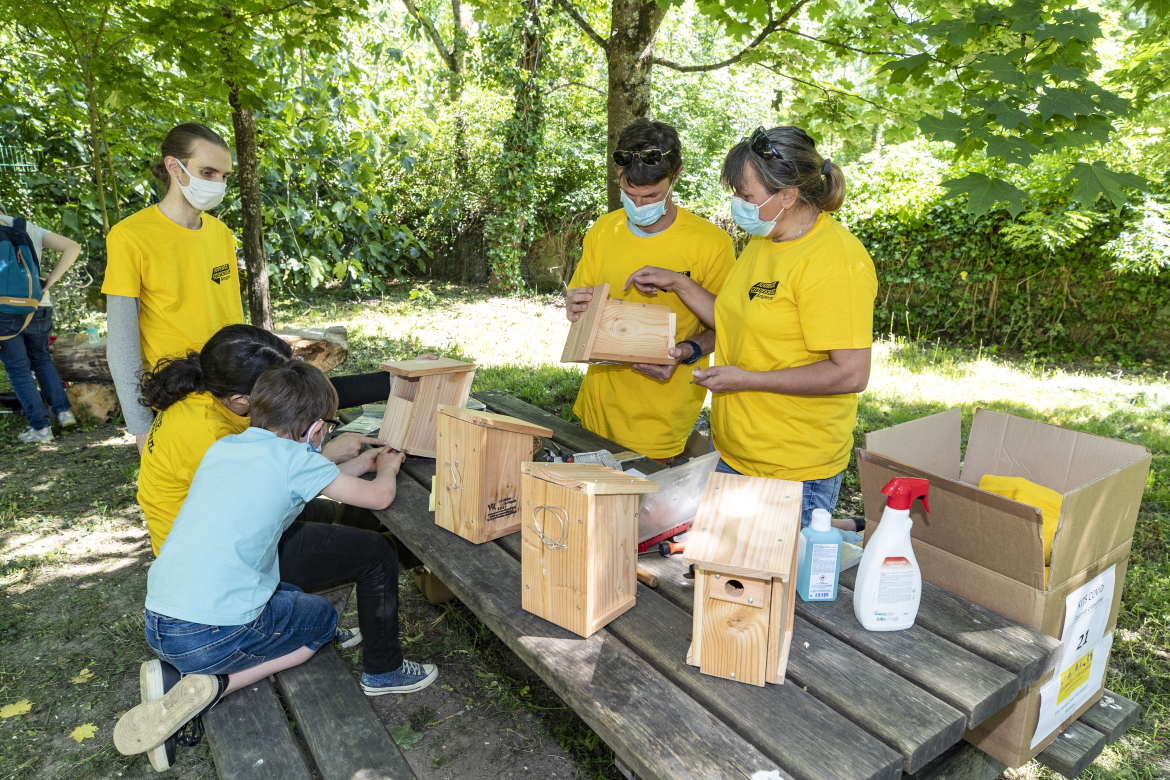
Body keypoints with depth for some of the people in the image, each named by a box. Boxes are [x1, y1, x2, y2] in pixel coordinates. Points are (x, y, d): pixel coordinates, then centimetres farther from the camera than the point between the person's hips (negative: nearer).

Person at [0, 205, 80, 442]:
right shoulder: (30, 229, 7)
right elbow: (73, 247, 0)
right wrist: (49, 282, -2)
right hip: (38, 309, 3)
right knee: (42, 359, 23)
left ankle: (40, 427, 7)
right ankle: (63, 411, 16)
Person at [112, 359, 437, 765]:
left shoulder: (224, 446, 9)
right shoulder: (296, 458, -12)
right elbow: (380, 496, -4)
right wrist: (387, 467, 20)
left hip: (155, 624, 7)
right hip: (215, 635, -7)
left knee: (290, 595, 26)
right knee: (323, 616, 18)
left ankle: (176, 673, 10)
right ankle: (210, 684, -1)